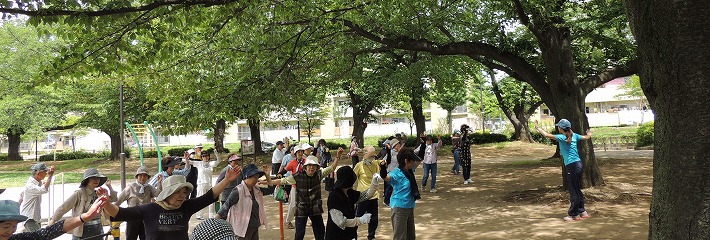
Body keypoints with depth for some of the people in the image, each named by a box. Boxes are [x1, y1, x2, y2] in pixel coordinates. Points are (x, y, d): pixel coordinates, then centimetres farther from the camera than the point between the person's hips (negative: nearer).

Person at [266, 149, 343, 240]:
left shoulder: (319, 174, -3)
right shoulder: (298, 176, -13)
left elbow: (331, 168, 0)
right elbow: (283, 181, -11)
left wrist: (338, 156, -9)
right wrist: (270, 182, -20)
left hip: (315, 209, 3)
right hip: (301, 209, -3)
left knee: (320, 231, 14)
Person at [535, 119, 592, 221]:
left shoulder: (561, 137, -10)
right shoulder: (574, 136, 9)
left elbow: (546, 135, -12)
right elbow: (587, 137, 23)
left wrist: (537, 127, 2)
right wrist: (589, 133, 45)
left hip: (572, 166, -7)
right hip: (579, 165, 7)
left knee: (573, 191, -1)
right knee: (577, 190, 17)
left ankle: (573, 214, 5)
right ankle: (582, 211, 23)